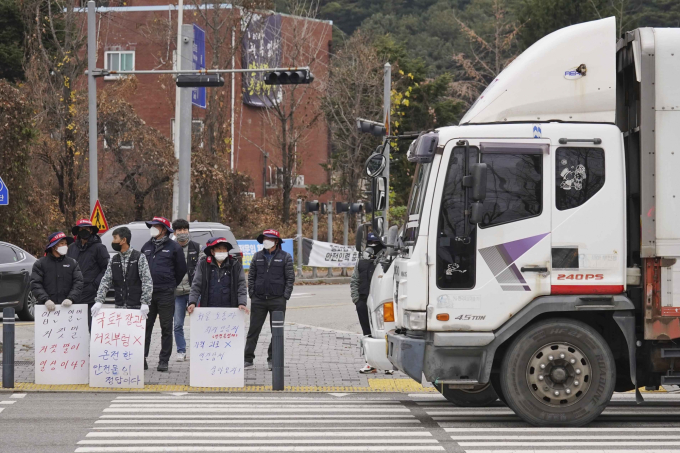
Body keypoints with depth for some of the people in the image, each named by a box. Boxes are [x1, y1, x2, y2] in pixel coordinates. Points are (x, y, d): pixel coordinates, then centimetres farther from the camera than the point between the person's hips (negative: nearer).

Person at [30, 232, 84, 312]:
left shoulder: (72, 263, 14)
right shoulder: (40, 264, 8)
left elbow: (78, 283, 6)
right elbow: (35, 285, -1)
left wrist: (70, 299, -12)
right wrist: (45, 300, -17)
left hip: (67, 308, 2)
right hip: (47, 308, -2)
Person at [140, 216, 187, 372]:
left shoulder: (174, 247, 0)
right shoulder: (147, 247, 13)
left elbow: (181, 269, 5)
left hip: (166, 294, -4)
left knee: (166, 328, 1)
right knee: (145, 326, 2)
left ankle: (163, 361, 5)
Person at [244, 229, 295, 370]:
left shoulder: (285, 257, 1)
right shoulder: (257, 257, 9)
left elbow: (290, 278, 1)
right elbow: (251, 276, 12)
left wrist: (285, 295, -7)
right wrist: (251, 293, 2)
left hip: (277, 300, -2)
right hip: (258, 300, 2)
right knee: (253, 329, 2)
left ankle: (272, 359, 12)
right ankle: (248, 358, 5)